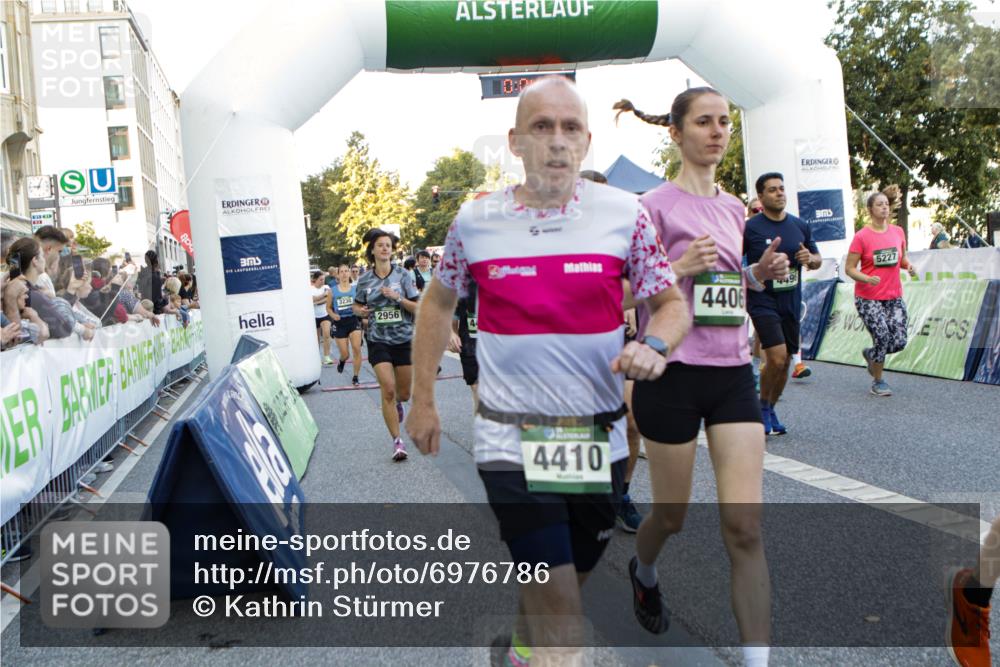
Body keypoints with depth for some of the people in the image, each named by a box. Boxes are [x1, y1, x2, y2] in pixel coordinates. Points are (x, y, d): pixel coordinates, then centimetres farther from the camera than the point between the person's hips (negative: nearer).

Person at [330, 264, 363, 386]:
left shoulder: (355, 288, 0)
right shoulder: (333, 291, 1)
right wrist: (333, 315, -9)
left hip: (353, 320, 0)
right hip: (340, 323, 0)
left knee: (357, 348, -14)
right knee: (345, 354, 2)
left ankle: (356, 377, 2)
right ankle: (342, 361, 42)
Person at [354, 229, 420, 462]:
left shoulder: (402, 274, -3)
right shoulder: (365, 279, 1)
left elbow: (417, 308, -4)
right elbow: (356, 305, 16)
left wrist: (397, 297, -19)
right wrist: (360, 311, -6)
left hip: (404, 340, 1)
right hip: (379, 341, 0)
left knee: (404, 393, 10)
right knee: (388, 390, -13)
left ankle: (398, 403, 48)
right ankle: (397, 441, -3)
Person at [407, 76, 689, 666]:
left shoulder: (624, 214, -4)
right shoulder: (475, 221, -3)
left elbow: (672, 303, 4)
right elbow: (439, 302, 12)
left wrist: (654, 346, -19)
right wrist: (423, 400, 11)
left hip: (601, 439, 3)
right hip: (512, 440, -2)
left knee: (563, 580, 23)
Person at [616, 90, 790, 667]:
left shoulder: (734, 208, 13)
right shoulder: (657, 205, -5)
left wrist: (762, 272, 4)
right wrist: (681, 267, -21)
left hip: (732, 372, 5)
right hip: (672, 374, -4)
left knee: (745, 526, -5)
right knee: (672, 517, 11)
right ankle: (644, 572, 46)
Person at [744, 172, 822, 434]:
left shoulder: (800, 226, 7)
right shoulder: (750, 228, -7)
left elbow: (818, 260, 16)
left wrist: (810, 259, -6)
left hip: (791, 303, 5)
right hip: (762, 301, -5)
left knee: (785, 361, 11)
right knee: (776, 357, -18)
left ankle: (770, 410, 30)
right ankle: (762, 407, 6)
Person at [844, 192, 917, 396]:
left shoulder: (898, 232, 6)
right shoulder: (861, 236, -9)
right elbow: (849, 268, -7)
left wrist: (909, 265, -3)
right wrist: (867, 279, -24)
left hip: (894, 297, 5)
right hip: (868, 298, -5)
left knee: (899, 341, -3)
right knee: (882, 337, -12)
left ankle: (870, 354, 29)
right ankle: (878, 382, 10)